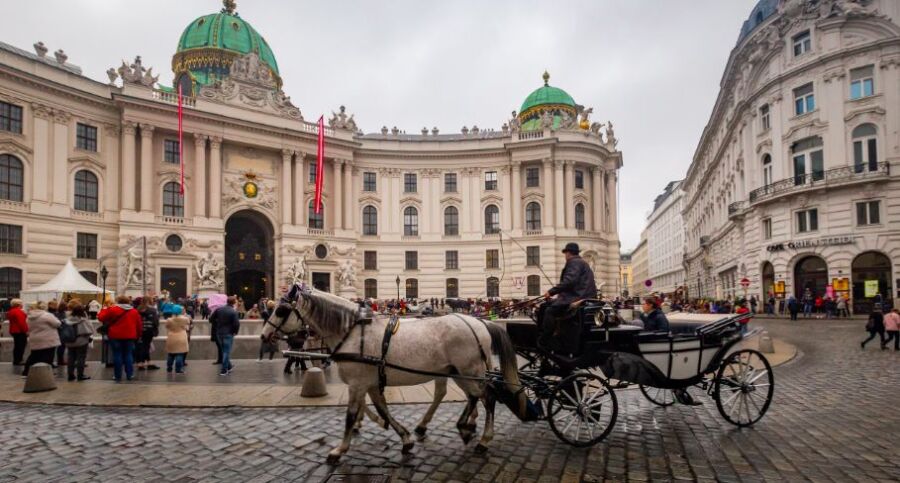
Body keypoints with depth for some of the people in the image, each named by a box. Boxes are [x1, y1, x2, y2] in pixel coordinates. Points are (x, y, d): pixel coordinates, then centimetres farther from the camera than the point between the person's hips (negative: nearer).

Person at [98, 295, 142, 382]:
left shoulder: (112, 310, -6)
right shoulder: (134, 311, 6)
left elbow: (101, 318, -2)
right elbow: (139, 325, 8)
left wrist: (104, 310, 16)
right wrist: (138, 335, 20)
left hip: (116, 336, -2)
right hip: (129, 336, 2)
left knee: (117, 355, 4)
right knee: (128, 355, 9)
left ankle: (118, 376, 6)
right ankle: (129, 375, 8)